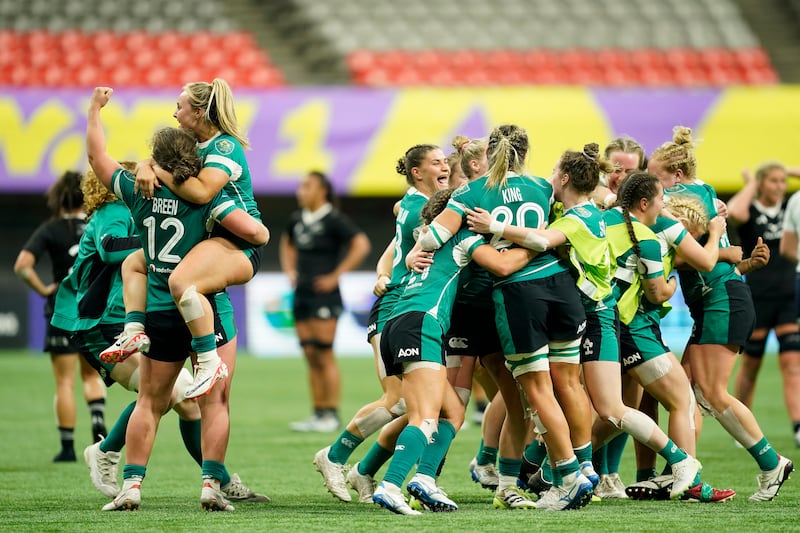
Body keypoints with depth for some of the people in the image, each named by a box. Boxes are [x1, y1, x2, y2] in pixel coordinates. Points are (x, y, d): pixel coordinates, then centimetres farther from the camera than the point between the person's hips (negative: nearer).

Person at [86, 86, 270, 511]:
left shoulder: (139, 192, -1)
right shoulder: (207, 196, -11)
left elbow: (97, 157, 13)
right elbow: (253, 231, -21)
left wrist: (95, 110, 25)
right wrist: (263, 233, 3)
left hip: (159, 313, 3)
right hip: (208, 309, -3)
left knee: (149, 403, 12)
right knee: (215, 402, 2)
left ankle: (132, 485, 6)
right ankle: (211, 485, -5)